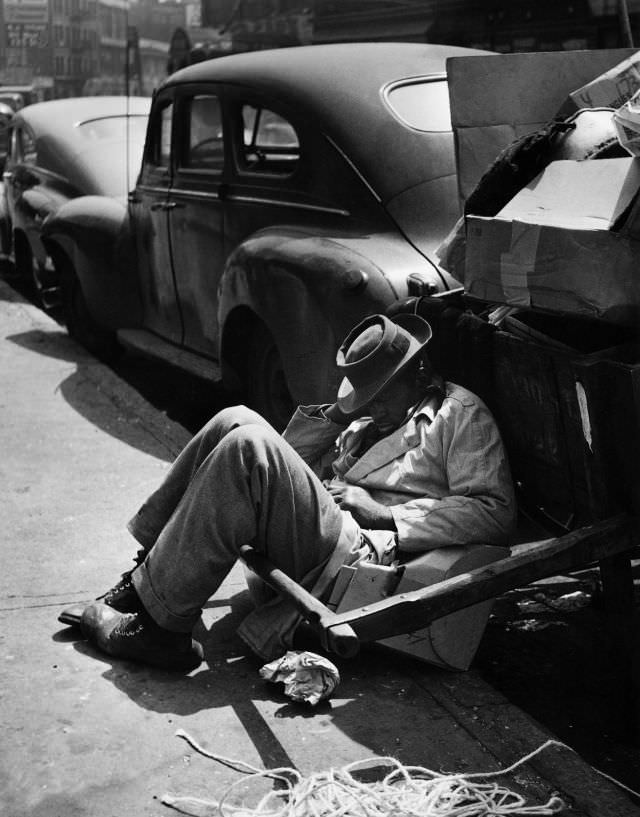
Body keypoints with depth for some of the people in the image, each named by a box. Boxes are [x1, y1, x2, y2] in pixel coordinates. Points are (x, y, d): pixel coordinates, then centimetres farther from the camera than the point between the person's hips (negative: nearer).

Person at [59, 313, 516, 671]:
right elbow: (290, 461, 23)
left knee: (249, 447, -24)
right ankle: (145, 577, -10)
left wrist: (385, 514, -12)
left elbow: (496, 514, -7)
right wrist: (336, 416, 8)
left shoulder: (460, 413, 6)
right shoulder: (372, 419, 27)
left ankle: (159, 624, -21)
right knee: (237, 421, -6)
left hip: (361, 557, -8)